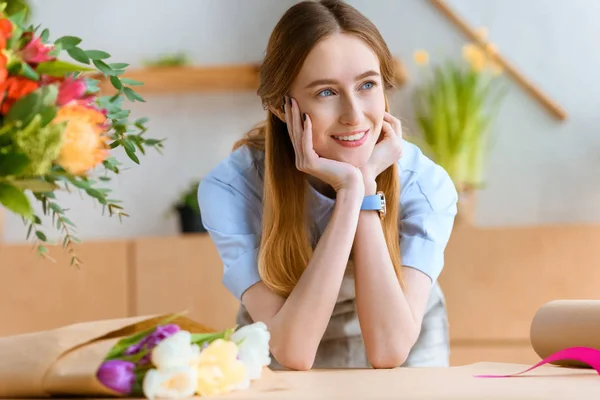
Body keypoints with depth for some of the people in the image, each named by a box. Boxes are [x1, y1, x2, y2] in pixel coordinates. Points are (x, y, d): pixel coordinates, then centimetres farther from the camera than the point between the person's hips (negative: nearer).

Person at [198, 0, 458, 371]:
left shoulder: (425, 186, -17)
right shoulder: (230, 188, -21)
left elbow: (388, 349, -26)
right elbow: (293, 351, -28)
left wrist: (366, 186, -28)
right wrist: (349, 193, -31)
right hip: (279, 374, 0)